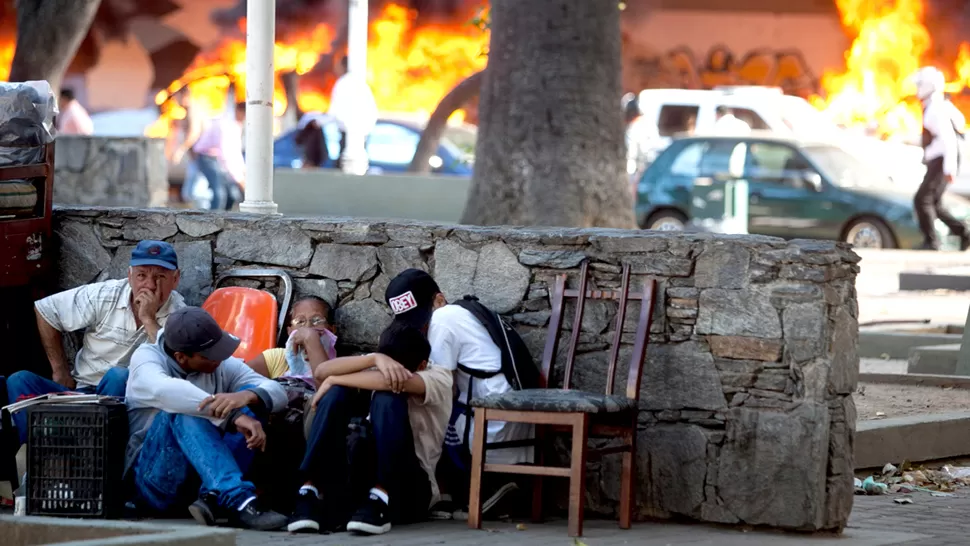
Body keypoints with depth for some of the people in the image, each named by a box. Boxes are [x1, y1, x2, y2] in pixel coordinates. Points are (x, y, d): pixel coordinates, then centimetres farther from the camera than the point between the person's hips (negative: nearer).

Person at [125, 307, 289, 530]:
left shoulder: (223, 365, 5)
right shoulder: (147, 357, -8)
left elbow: (277, 393, -7)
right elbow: (165, 391, -32)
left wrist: (247, 397, -32)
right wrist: (235, 416, -41)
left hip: (204, 475, 4)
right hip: (153, 477, -4)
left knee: (253, 396, -12)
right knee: (186, 411, -30)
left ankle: (214, 497, -28)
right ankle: (237, 500, -45)